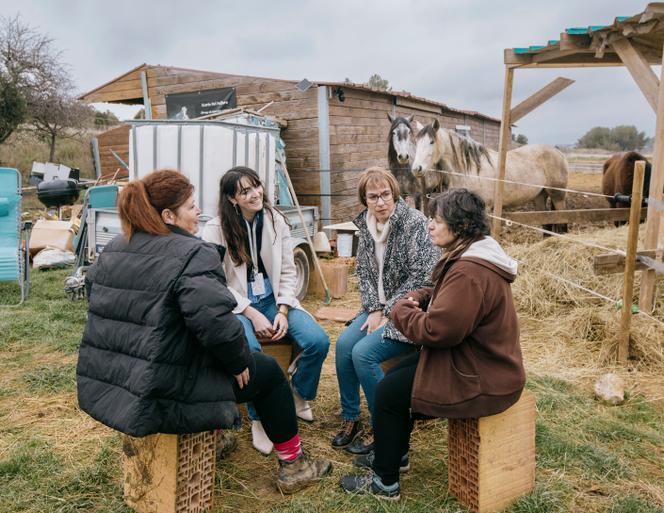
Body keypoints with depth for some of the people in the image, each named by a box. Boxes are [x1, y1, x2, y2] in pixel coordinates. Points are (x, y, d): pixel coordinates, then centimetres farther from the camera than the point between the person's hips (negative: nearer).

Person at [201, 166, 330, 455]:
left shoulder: (276, 221, 2)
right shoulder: (216, 230, -8)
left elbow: (288, 272, 4)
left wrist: (282, 311, -10)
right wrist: (252, 314, -17)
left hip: (274, 299, 4)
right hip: (236, 305, -3)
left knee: (319, 341, -18)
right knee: (249, 351, -34)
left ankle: (299, 393, 14)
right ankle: (259, 419, -8)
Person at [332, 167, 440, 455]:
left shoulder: (414, 223, -15)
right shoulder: (366, 226, 6)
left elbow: (422, 277, -19)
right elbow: (363, 272, 10)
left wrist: (387, 312, -16)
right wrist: (374, 310, -4)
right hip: (380, 309, 6)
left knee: (363, 353, -22)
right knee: (344, 344, -15)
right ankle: (350, 420, 3)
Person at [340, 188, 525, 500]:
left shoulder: (469, 273, -29)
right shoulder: (471, 256, 6)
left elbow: (437, 330, -30)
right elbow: (443, 297, 18)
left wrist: (401, 312, -12)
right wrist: (416, 299, -3)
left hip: (481, 381, -11)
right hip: (479, 361, 11)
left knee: (388, 392, -3)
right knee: (395, 373, 17)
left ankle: (385, 483, 15)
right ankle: (395, 454, 35)